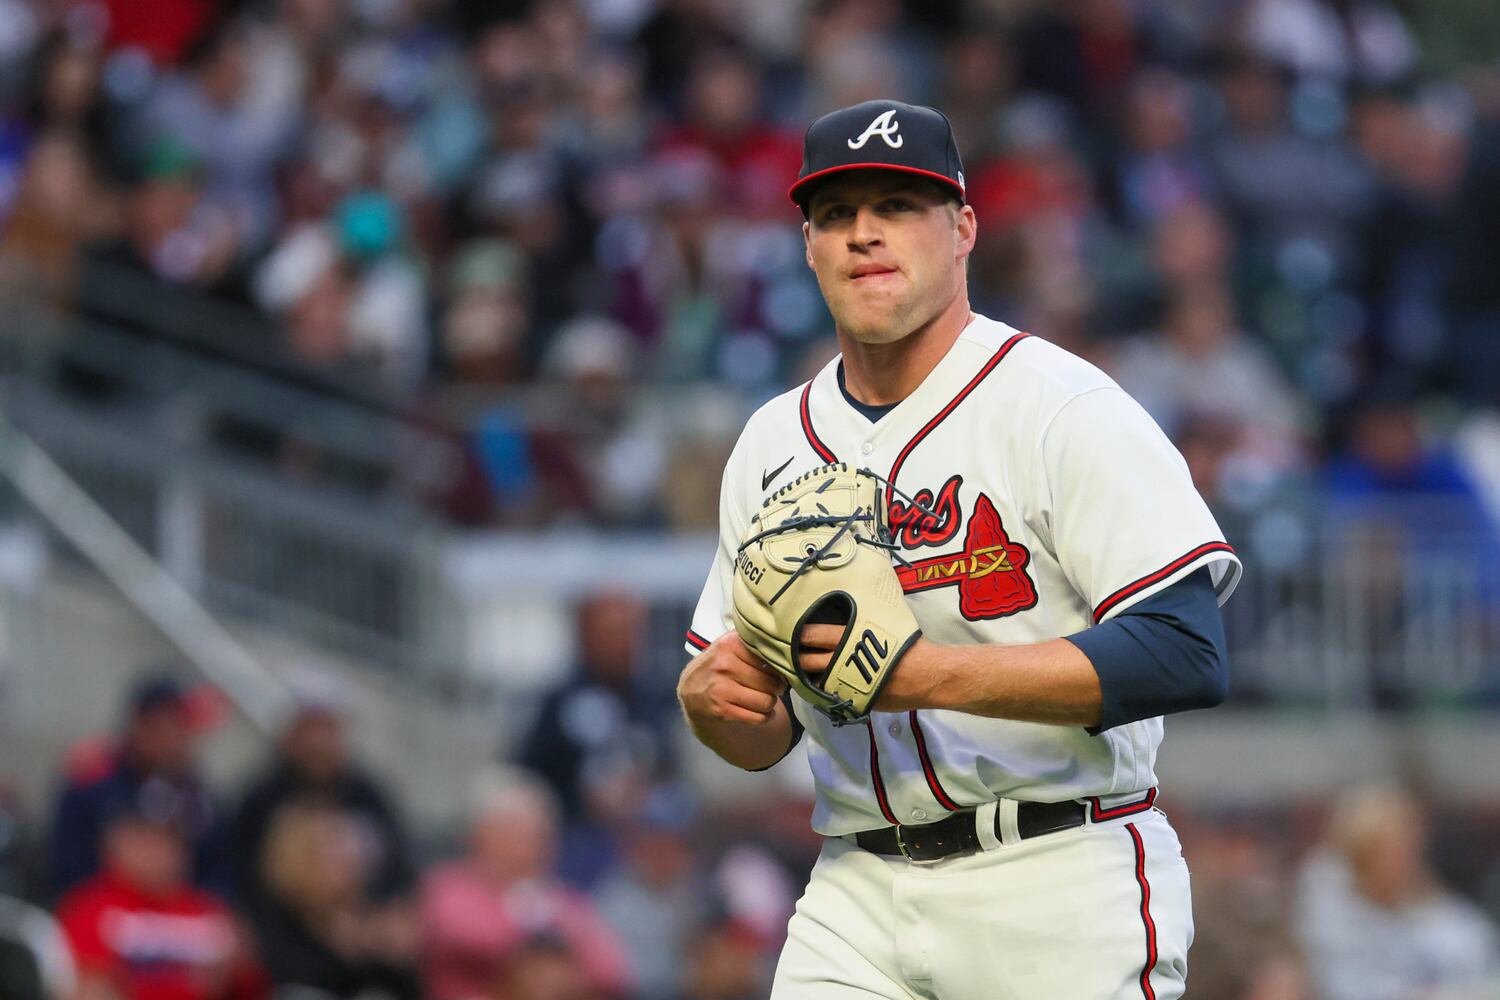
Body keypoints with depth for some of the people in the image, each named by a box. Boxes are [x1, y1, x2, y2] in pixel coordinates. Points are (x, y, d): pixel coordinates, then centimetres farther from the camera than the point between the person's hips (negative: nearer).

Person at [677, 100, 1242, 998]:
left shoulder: (1065, 409, -8)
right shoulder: (774, 442, 13)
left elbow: (1186, 656, -19)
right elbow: (764, 737, 18)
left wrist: (928, 673, -24)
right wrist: (710, 697, -7)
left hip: (1063, 894, -5)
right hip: (860, 899, 5)